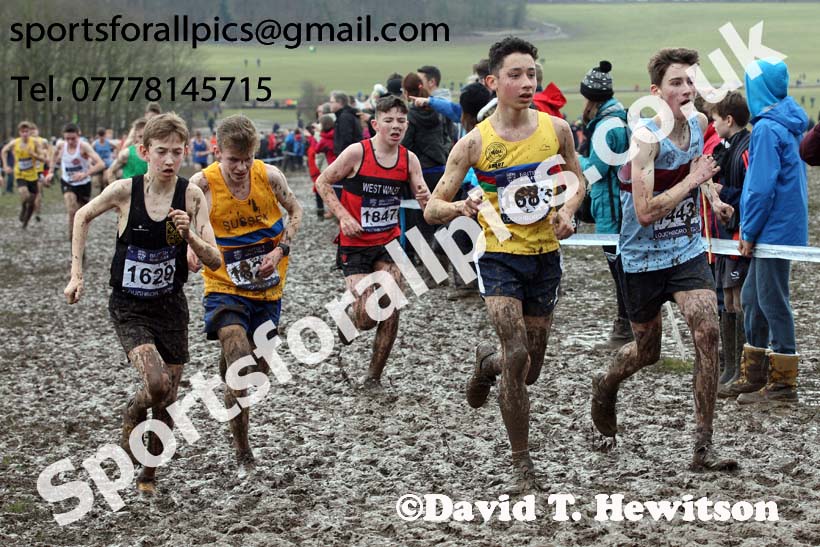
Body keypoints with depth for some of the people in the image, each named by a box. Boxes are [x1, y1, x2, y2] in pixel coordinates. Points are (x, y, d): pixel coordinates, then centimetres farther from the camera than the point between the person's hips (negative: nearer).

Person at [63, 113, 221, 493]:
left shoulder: (191, 196, -12)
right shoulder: (125, 191, -15)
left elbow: (215, 262, -11)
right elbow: (83, 216, 5)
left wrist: (189, 236, -30)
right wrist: (76, 273, 2)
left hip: (170, 305, 2)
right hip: (129, 308, -2)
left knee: (167, 402, 8)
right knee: (156, 384, -24)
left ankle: (149, 475, 31)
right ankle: (132, 415, 11)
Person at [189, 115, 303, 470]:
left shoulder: (269, 176, -9)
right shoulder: (202, 184, -15)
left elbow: (295, 211, 7)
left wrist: (280, 250, -8)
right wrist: (189, 250, -27)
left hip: (268, 287, 3)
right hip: (225, 287, -3)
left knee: (257, 369, 14)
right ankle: (243, 454, -13)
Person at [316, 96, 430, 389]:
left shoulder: (409, 159, -3)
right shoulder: (357, 153, -14)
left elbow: (428, 206, -2)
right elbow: (322, 182, -5)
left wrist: (425, 198, -26)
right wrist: (343, 216, -15)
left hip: (388, 243, 4)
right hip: (355, 244, -3)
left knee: (391, 312, -7)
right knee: (367, 318, -11)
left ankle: (374, 376, 9)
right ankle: (350, 318, 27)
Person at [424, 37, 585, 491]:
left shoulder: (556, 129, -2)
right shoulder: (474, 143, -9)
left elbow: (577, 182, 15)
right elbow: (432, 209, -7)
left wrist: (567, 212, -6)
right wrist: (460, 207, -29)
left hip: (546, 256, 3)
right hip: (501, 257, -3)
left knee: (529, 370, 10)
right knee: (517, 358, -17)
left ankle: (487, 360, 48)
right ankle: (522, 463, -1)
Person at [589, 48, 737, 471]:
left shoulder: (697, 122, -1)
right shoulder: (646, 138, -21)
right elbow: (645, 212, -29)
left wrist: (712, 196, 11)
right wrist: (693, 181, -23)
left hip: (688, 250, 4)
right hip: (644, 257, -4)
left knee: (708, 332, -16)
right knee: (647, 351, 11)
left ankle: (703, 446, -11)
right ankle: (606, 386, 48)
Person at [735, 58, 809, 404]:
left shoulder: (767, 129, -17)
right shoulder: (790, 125, 12)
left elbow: (762, 187, -21)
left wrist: (749, 233, -13)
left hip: (774, 230, -9)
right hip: (789, 226, 9)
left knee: (773, 303, -3)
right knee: (752, 298, 16)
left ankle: (783, 384, 4)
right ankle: (754, 375, 24)